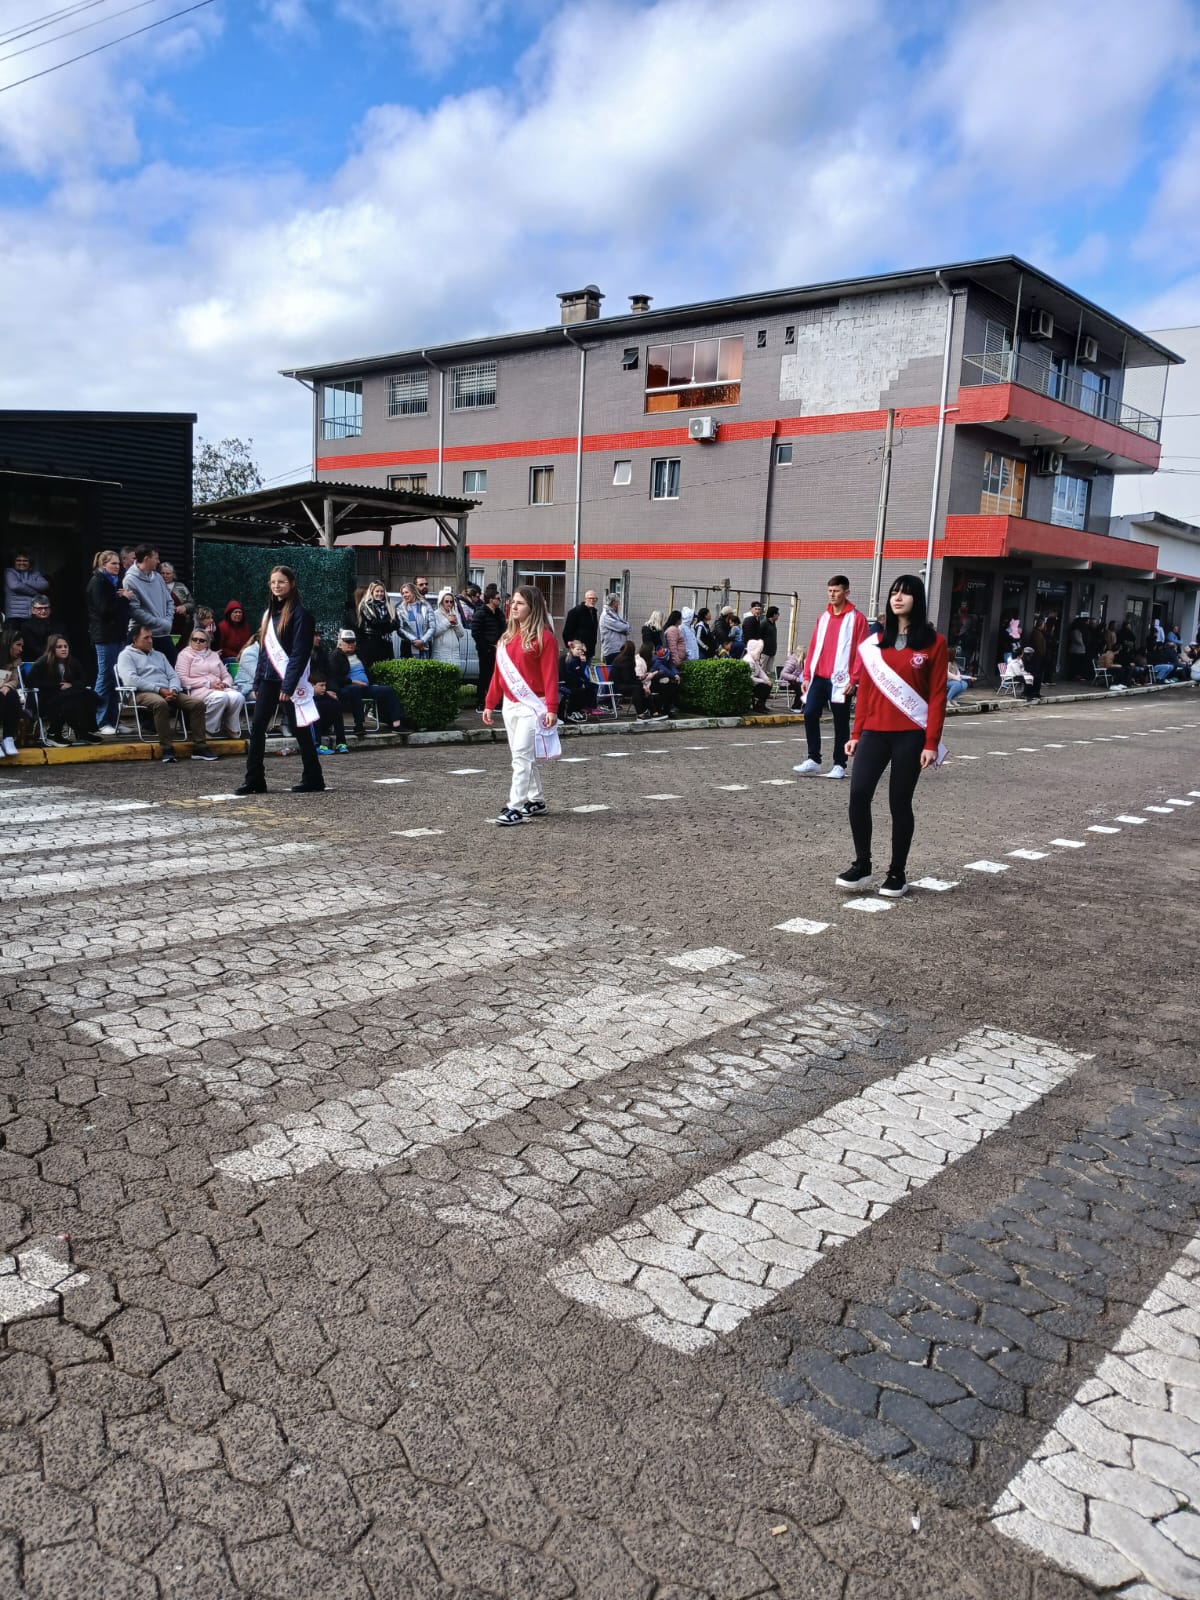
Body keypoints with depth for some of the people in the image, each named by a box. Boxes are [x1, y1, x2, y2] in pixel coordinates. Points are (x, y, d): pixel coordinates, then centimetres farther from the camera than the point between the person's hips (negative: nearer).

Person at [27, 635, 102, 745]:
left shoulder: (72, 662, 8)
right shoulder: (42, 663, -7)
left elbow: (84, 680, 10)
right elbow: (32, 682, -14)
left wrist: (71, 685, -13)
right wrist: (58, 686, -18)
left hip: (67, 697, 5)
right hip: (46, 700, -5)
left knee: (89, 694, -23)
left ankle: (86, 731, -23)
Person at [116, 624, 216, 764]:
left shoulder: (159, 655, 30)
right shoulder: (126, 655, 9)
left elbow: (173, 675, 20)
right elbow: (131, 680, -9)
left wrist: (173, 689, -5)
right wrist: (159, 690, -15)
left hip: (167, 693, 6)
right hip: (143, 693, -6)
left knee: (198, 703, -17)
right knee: (160, 703, -41)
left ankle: (199, 747, -19)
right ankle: (167, 749, -36)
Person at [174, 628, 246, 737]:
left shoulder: (214, 655, 27)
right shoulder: (185, 654, 10)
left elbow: (227, 676, 23)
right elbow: (182, 679, -4)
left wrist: (224, 683, -4)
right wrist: (208, 684, -12)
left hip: (220, 689, 5)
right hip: (199, 690, -5)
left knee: (238, 697, -29)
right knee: (221, 697, -38)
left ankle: (232, 729, -12)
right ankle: (209, 730, -22)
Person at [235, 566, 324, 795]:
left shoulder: (300, 613, -8)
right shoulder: (269, 612, 16)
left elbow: (300, 653, -14)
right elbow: (265, 650, 17)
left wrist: (288, 685, -19)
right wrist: (257, 682, 12)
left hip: (289, 681, -7)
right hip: (268, 679, 7)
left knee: (300, 730, -1)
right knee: (257, 728, 2)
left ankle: (313, 779, 9)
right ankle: (254, 780, 6)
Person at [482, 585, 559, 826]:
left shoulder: (543, 637, -10)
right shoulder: (507, 636, 11)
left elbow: (550, 675, -14)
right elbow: (498, 672, 14)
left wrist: (552, 708, -19)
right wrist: (490, 703, 13)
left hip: (531, 705, -8)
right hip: (509, 705, 8)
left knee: (521, 756, -11)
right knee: (523, 756, 13)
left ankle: (515, 807, -10)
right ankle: (536, 801, 25)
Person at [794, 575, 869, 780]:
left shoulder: (856, 618, -3)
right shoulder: (823, 617, 14)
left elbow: (861, 651, -7)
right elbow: (814, 646, 14)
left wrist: (854, 679, -13)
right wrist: (807, 675, 9)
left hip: (840, 680, -5)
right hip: (818, 677, 5)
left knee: (840, 722, 2)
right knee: (810, 714, -2)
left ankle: (839, 764, 10)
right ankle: (813, 759, 9)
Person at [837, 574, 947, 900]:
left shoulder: (933, 642, -1)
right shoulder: (876, 642, 10)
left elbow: (937, 695, -4)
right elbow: (865, 690, 11)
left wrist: (931, 742, -9)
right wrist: (856, 733, 8)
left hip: (910, 735, -3)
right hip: (874, 732, 3)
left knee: (899, 803, 2)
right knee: (858, 794, -7)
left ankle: (897, 873, 15)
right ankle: (862, 864, 8)